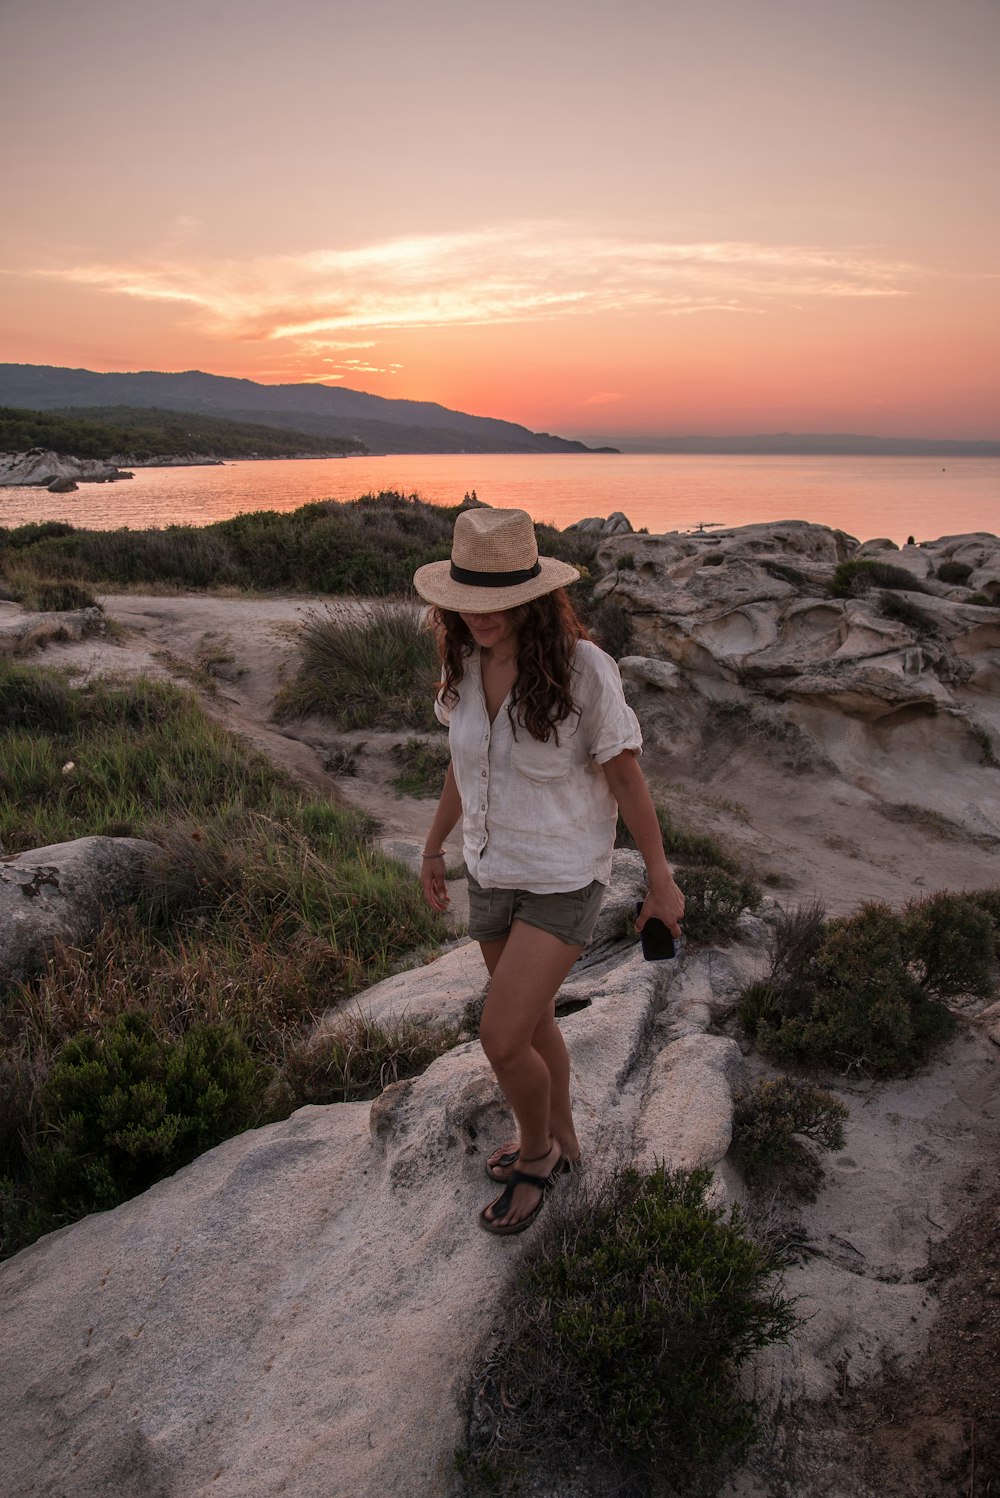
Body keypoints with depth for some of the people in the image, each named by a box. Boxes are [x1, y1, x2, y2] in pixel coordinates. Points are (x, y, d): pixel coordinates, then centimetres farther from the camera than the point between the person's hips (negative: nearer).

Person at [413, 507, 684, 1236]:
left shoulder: (582, 668, -23)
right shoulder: (464, 663, -6)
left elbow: (627, 777, -13)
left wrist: (661, 880, -7)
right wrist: (434, 846, 18)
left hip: (563, 880, -6)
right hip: (493, 872, 6)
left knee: (501, 1039, -9)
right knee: (532, 1021, 22)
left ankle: (535, 1155, 23)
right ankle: (561, 1140, 48)